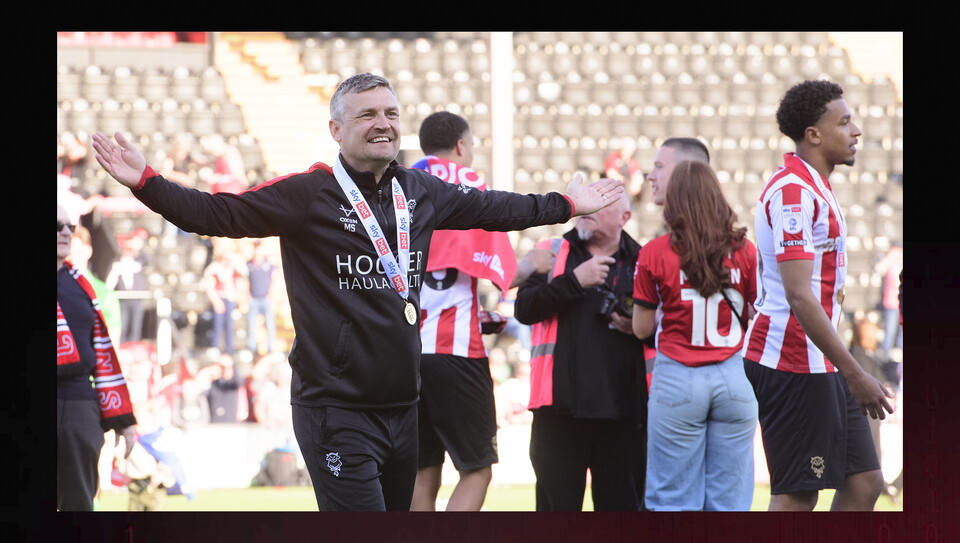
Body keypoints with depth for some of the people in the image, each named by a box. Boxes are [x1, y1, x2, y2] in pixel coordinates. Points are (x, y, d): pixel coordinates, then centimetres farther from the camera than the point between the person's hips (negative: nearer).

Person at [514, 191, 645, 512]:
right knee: (557, 505, 2)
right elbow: (524, 309, -5)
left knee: (621, 505, 3)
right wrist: (575, 279, -12)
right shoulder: (552, 253, 9)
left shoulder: (641, 262, 10)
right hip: (560, 408, -1)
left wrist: (640, 328, -6)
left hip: (622, 411, 1)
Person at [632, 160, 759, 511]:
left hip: (677, 379, -2)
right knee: (729, 502, 4)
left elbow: (642, 329, 3)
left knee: (674, 502, 1)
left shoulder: (654, 254, -2)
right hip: (734, 378, 2)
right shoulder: (743, 251, 2)